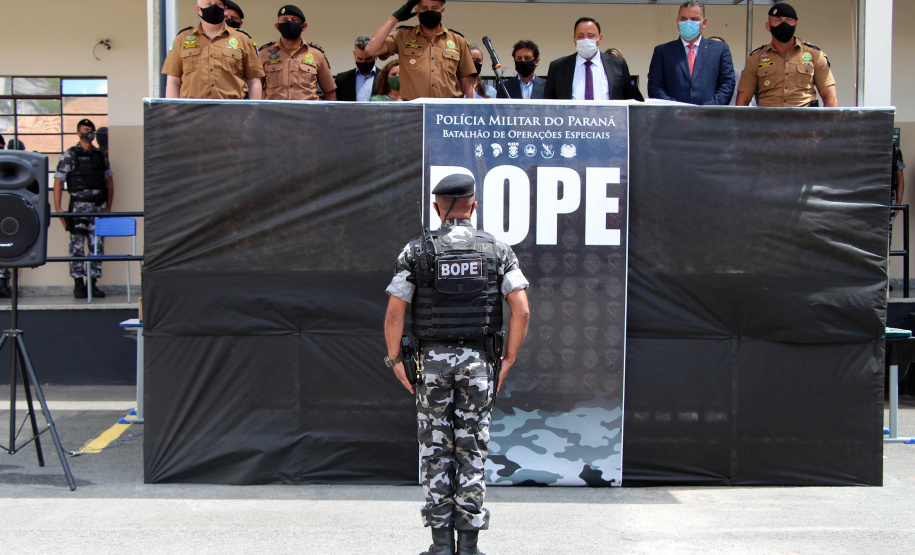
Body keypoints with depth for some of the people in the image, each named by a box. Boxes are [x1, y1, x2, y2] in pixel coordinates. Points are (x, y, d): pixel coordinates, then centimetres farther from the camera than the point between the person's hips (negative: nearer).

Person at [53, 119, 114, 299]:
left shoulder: (101, 156, 14)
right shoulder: (69, 155, 2)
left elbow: (109, 181, 19)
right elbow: (58, 181, -1)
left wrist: (108, 207, 13)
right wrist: (57, 208, -9)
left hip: (98, 207, 4)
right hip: (78, 206, -4)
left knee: (97, 247, 3)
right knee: (77, 247, -3)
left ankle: (93, 284, 10)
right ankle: (78, 285, 3)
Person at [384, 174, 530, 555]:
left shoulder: (416, 251, -2)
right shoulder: (498, 250, 1)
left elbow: (394, 314, -7)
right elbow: (521, 310, -7)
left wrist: (395, 361, 4)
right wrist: (509, 360, 2)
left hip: (432, 363, -1)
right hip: (478, 364, 1)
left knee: (436, 452, 7)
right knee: (472, 452, 7)